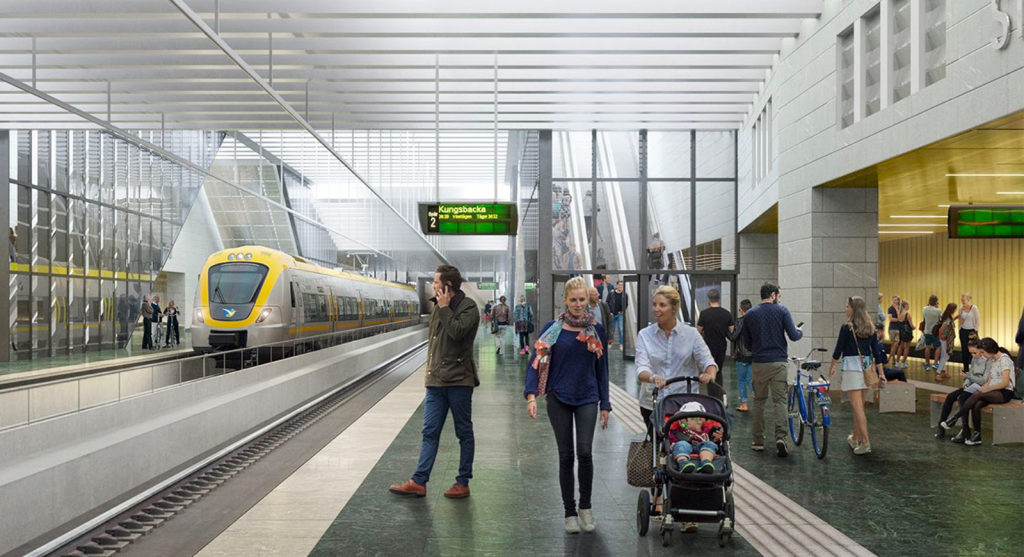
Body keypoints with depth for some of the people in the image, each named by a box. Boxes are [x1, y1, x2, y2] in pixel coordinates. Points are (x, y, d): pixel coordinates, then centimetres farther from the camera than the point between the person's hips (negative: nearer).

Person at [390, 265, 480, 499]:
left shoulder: (468, 307, -8)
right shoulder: (438, 306, 14)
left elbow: (456, 331, -25)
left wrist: (444, 308, -14)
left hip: (458, 380, -7)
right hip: (436, 380, 7)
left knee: (464, 432, 5)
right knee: (430, 431, 4)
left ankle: (463, 483, 12)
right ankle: (419, 482, 5)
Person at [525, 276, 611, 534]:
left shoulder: (597, 330, 3)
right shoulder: (553, 328, -3)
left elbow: (601, 369, 9)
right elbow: (536, 362, -7)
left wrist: (605, 404, 8)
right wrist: (531, 395, -21)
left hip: (587, 399, 1)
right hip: (559, 399, -1)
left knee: (585, 452, -11)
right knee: (566, 456, 5)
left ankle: (585, 507, 11)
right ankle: (570, 513, 18)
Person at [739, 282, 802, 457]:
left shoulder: (750, 315, 3)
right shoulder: (782, 310, -4)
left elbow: (747, 341, 9)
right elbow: (793, 336, -7)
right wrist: (800, 331, 16)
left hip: (759, 363, 2)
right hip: (779, 362, -2)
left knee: (759, 401, 12)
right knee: (779, 400, 2)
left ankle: (758, 441, 14)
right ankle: (780, 437, -15)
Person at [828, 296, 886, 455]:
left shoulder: (847, 327, -8)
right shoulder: (870, 328, 8)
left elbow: (838, 350, -4)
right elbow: (876, 351, 9)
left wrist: (832, 367, 11)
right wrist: (881, 373, 14)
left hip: (852, 367, -6)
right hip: (867, 367, 6)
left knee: (857, 406, -7)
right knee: (859, 404, 18)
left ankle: (865, 442, -13)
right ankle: (855, 438, 30)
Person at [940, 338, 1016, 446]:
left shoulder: (1004, 359, -10)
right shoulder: (992, 360, 16)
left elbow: (1005, 383, -17)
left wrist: (988, 388, -15)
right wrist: (984, 387, -5)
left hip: (1005, 393, -7)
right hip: (994, 391, 7)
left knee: (977, 395, -31)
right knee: (976, 405, -23)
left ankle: (954, 418, -28)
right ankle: (977, 435, -20)